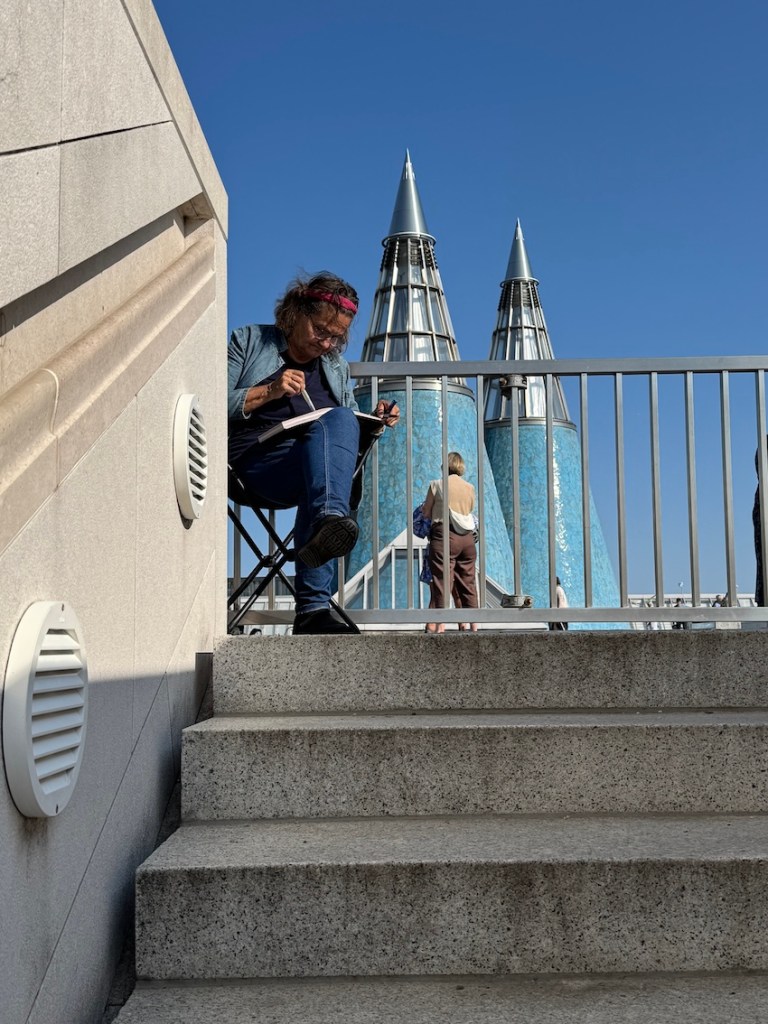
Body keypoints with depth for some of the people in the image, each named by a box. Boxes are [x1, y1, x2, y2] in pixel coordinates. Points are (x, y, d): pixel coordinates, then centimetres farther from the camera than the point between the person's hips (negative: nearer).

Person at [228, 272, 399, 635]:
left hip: (318, 470, 3)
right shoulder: (249, 341, 15)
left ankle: (313, 610, -47)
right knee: (336, 419, -33)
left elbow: (346, 434, 26)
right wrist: (268, 392, -8)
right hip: (255, 462, -3)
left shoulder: (337, 367, 28)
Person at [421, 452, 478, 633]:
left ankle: (438, 625, -9)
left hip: (444, 534, -4)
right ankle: (472, 623, 14)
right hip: (467, 536, 4)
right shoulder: (470, 488, 9)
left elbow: (426, 513, 4)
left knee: (442, 580, -5)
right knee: (467, 581, 11)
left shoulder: (437, 485, -1)